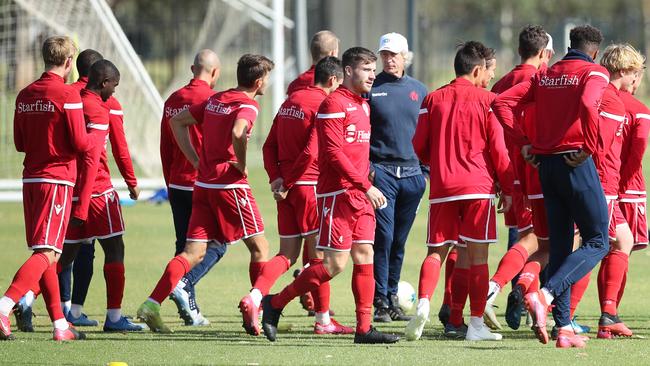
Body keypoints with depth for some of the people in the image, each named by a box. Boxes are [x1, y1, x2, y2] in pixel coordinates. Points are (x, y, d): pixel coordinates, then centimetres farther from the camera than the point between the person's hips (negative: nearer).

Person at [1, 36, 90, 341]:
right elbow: (80, 144, -11)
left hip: (31, 178, 7)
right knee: (47, 253, -10)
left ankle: (60, 324, 16)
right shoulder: (67, 95, -10)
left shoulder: (25, 95, 9)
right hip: (57, 180, -7)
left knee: (45, 252, 13)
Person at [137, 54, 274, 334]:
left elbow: (177, 122, 21)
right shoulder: (247, 106, -9)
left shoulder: (215, 99, 15)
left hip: (203, 183, 7)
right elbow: (237, 134, -30)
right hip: (230, 185, -7)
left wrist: (196, 161, 16)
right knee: (259, 247, 7)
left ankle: (152, 305, -9)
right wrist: (241, 167, -15)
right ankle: (254, 306, -1)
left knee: (194, 253, 3)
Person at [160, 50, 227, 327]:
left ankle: (190, 310, 9)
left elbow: (165, 148, 13)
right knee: (216, 244, 3)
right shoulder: (213, 99, -10)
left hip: (177, 186, 6)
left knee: (185, 245, 11)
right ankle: (184, 283, -19)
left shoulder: (173, 101, 9)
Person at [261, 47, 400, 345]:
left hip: (360, 195, 9)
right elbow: (334, 153, -19)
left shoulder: (363, 106, 17)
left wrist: (367, 186, 13)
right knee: (335, 263, -9)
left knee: (365, 257, 3)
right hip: (337, 194, -9)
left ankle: (364, 328, 3)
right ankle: (275, 303, 3)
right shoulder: (334, 104, -12)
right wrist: (366, 186, -21)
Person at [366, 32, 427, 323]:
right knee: (383, 237, -10)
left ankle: (392, 298, 17)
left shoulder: (418, 90, 11)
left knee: (399, 241, 9)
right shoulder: (370, 89, 0)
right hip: (381, 171, -3)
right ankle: (380, 302, -7)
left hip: (412, 174, 3)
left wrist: (427, 169, 11)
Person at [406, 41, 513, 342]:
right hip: (478, 186, -3)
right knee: (478, 254, 2)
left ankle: (423, 303, -18)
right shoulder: (486, 100, -1)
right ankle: (476, 325, 1)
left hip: (441, 187, 3)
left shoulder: (433, 99, 7)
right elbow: (498, 148, -3)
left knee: (436, 251, 8)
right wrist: (507, 188, 6)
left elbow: (419, 147, 8)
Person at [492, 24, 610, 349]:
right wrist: (590, 147, -15)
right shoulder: (594, 73, -4)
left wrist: (523, 142, 8)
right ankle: (545, 296, -20)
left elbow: (501, 103, 8)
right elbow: (588, 105, -25)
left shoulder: (544, 75, 14)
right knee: (597, 242, 1)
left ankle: (563, 328, 7)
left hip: (545, 163, 6)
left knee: (560, 245, 11)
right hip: (576, 162, -6)